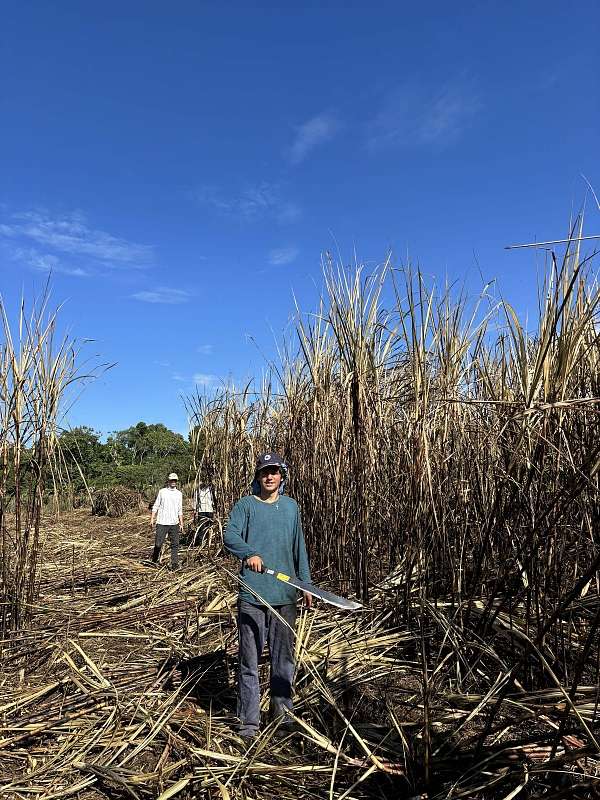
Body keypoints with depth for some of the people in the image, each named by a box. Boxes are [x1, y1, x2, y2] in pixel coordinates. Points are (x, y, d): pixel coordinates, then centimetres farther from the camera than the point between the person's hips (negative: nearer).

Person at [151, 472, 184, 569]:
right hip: (162, 522, -2)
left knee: (175, 545, -1)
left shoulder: (179, 494, 12)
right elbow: (155, 506, 6)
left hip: (174, 524, 2)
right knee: (158, 543, -1)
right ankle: (154, 561, 22)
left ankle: (175, 564, 4)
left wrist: (181, 524, 12)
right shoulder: (162, 492, 4)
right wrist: (152, 519, -2)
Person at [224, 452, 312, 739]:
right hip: (252, 595, -3)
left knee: (283, 656, 14)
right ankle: (248, 720, 18)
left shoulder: (291, 506, 11)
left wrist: (306, 582, 16)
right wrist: (249, 553, -37)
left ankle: (283, 712, 30)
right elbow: (230, 536, -18)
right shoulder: (245, 505, -2)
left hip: (285, 595, 4)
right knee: (249, 658, 4)